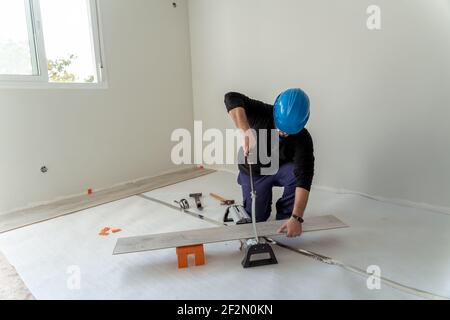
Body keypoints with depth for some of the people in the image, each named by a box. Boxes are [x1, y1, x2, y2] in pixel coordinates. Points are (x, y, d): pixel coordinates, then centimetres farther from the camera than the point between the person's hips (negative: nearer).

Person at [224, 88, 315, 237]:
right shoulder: (263, 114, -30)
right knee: (256, 218, -2)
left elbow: (304, 178, -37)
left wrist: (296, 218, -47)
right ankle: (263, 198, 32)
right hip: (254, 171, 0)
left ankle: (285, 216, -5)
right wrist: (246, 133, -58)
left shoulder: (303, 139, -30)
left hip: (281, 168, 1)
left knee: (297, 173, -32)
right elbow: (232, 99, -44)